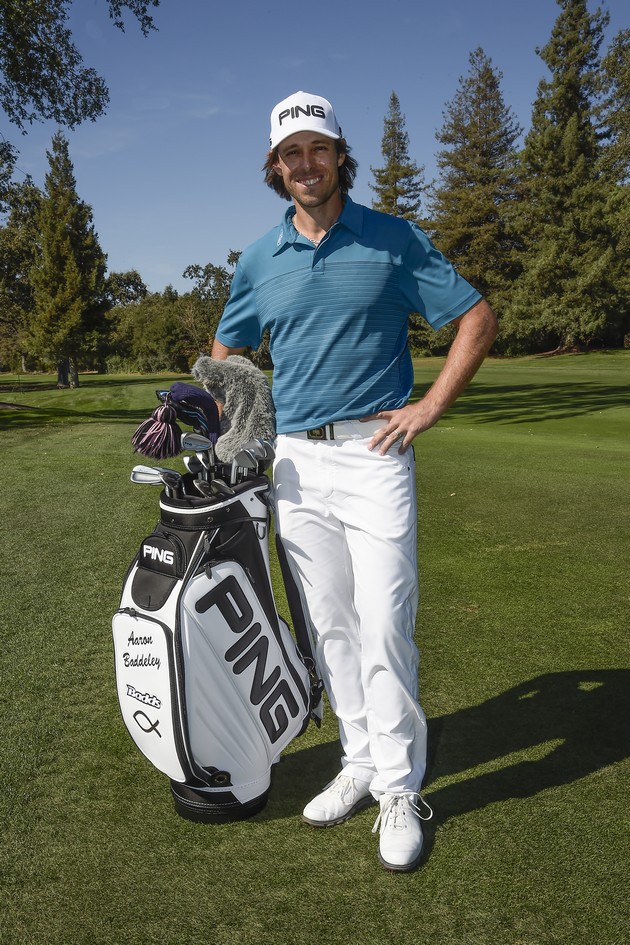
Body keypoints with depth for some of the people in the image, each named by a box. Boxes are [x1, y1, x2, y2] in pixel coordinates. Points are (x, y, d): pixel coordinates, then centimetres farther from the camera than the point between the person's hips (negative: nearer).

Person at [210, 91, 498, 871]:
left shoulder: (393, 239, 1)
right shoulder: (258, 259, 11)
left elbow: (477, 319, 2)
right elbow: (227, 353, 22)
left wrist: (428, 409, -6)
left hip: (373, 454, -4)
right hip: (295, 461, 4)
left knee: (384, 625, -5)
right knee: (327, 628, 9)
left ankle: (399, 789, 12)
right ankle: (359, 765, 25)